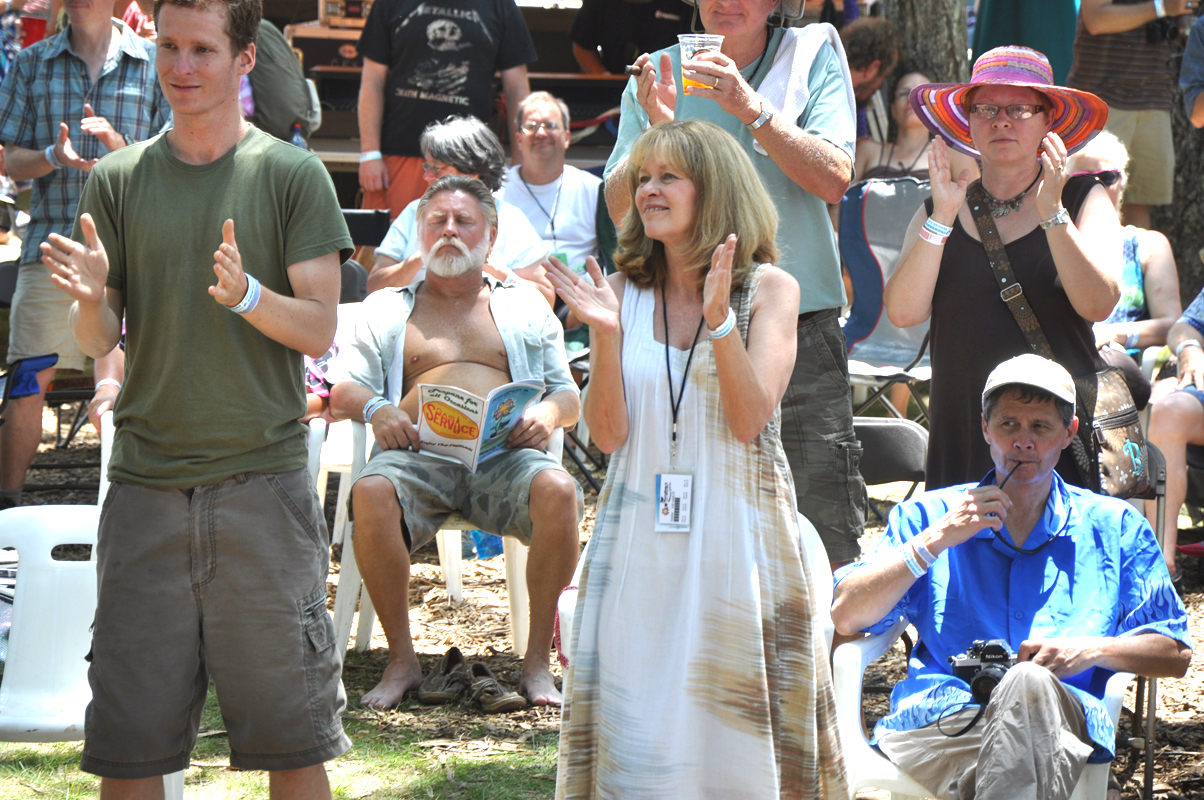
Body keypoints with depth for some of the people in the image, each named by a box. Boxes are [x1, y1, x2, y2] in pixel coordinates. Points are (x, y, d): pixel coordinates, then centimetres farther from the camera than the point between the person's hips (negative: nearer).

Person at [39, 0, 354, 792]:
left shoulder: (292, 175, 1)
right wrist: (91, 299, -16)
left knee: (290, 736, 1)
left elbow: (319, 331, -3)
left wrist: (247, 294, -22)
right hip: (146, 486, 2)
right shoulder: (118, 180, 8)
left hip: (263, 481, -2)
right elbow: (99, 341, 7)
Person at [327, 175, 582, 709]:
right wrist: (374, 408, -8)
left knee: (557, 491, -35)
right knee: (371, 493, -36)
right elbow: (342, 390, 16)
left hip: (505, 453, 0)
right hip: (417, 454, 0)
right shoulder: (385, 310, 26)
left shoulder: (525, 307, 27)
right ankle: (402, 660, -23)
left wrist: (548, 414, -3)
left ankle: (537, 660, -23)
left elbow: (569, 394, 21)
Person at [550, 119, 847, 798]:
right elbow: (608, 434, -2)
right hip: (641, 536, 2)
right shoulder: (621, 293, 5)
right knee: (638, 723, 1)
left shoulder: (770, 290, -1)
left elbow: (748, 421, -11)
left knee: (739, 718, -1)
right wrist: (605, 334, -14)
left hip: (739, 532, -2)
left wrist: (719, 319, -20)